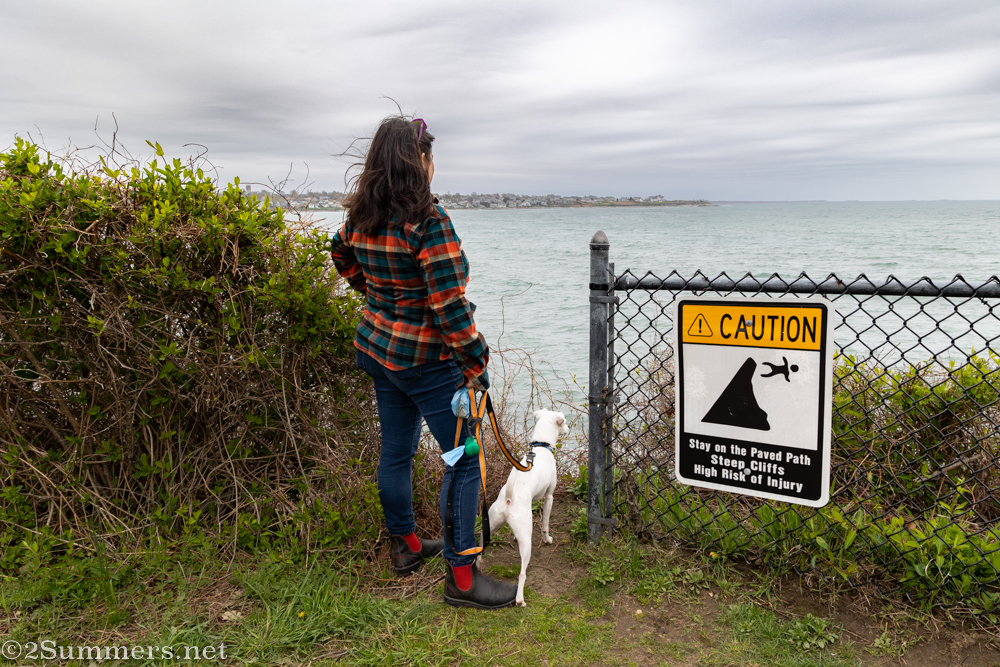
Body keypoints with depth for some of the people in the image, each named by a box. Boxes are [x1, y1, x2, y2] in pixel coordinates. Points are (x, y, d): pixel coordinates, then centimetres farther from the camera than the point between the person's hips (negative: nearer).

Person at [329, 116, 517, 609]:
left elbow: (341, 254, 25)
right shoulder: (428, 221, -22)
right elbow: (449, 304, -24)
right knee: (463, 461, 0)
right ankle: (461, 576, 7)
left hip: (376, 346, 9)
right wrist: (475, 365, -17)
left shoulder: (360, 218, 3)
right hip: (425, 360, -9)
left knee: (396, 450, 19)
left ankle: (405, 544, 37)